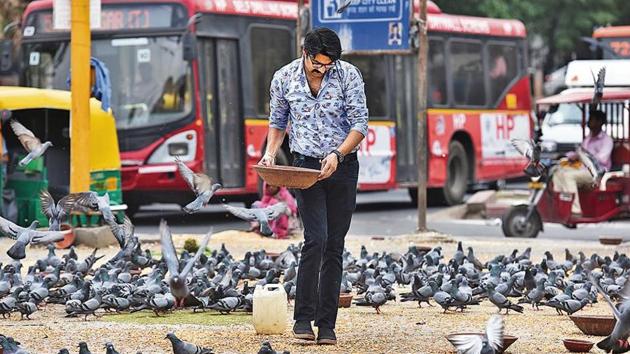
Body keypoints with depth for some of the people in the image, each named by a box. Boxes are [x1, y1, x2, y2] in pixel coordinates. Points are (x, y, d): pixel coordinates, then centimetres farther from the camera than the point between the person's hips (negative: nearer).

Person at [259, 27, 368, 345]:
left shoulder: (349, 76, -7)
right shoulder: (284, 78, -2)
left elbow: (360, 124, -6)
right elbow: (278, 121, 13)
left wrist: (338, 155, -21)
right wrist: (270, 153, -3)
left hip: (343, 167, 1)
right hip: (306, 166, -1)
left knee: (334, 247, 2)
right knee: (315, 239, -16)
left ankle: (327, 325, 6)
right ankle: (303, 319, -11)